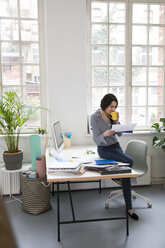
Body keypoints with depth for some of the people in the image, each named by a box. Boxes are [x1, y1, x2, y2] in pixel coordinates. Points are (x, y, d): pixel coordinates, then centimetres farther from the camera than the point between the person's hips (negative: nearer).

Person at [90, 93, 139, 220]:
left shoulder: (112, 115, 4)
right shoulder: (95, 117, -12)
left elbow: (120, 134, 5)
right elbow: (96, 139, -15)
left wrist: (117, 121, -12)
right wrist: (105, 134, -37)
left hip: (116, 146, 6)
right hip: (104, 149, -6)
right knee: (130, 161, -24)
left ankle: (129, 208, 1)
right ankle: (117, 177, 7)